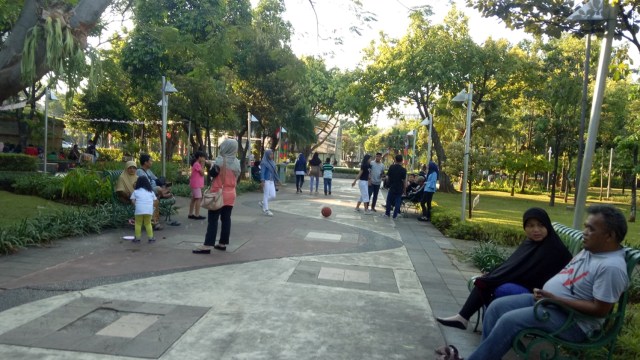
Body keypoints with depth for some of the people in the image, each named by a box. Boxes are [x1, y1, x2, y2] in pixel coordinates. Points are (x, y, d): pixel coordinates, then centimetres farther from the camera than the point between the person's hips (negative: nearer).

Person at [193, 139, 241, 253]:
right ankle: (223, 243, 14)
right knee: (226, 219, 9)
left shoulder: (220, 160, -13)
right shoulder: (237, 162, 5)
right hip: (231, 194, 6)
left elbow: (213, 174, -7)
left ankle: (207, 245, -7)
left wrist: (213, 165, 6)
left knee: (212, 219, -5)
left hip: (218, 194, -6)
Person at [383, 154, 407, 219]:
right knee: (397, 201, 7)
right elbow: (404, 180, -11)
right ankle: (395, 215, 8)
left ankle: (387, 213, 19)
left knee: (389, 200, 14)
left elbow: (388, 176, 4)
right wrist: (404, 189, -1)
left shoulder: (391, 167, -5)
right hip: (399, 188, -1)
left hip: (392, 187, 2)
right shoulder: (403, 170, -12)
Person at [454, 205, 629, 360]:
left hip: (572, 320, -9)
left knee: (509, 320, -23)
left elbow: (600, 309, -23)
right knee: (497, 306, -2)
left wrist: (554, 299, -22)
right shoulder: (590, 249, 8)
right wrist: (545, 290, 2)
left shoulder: (611, 267, -22)